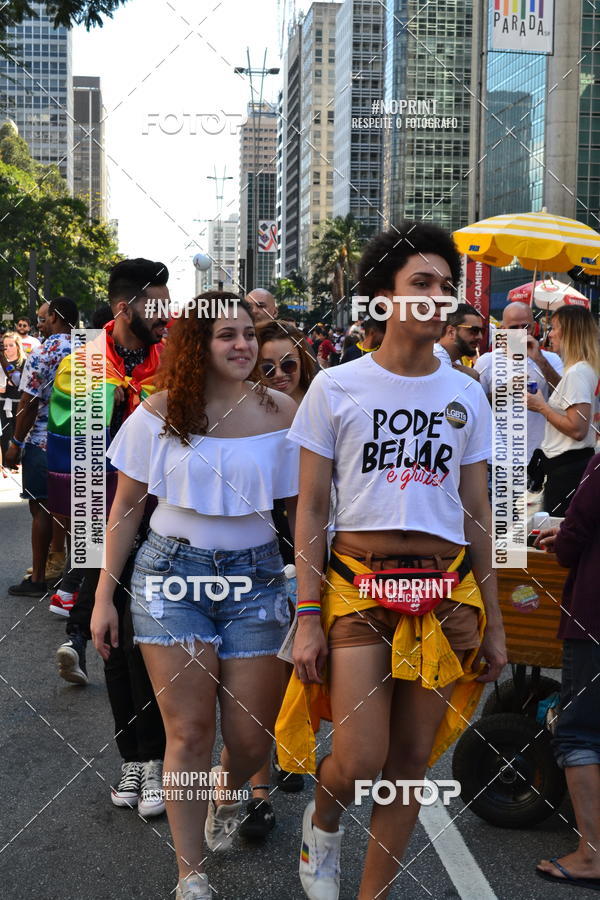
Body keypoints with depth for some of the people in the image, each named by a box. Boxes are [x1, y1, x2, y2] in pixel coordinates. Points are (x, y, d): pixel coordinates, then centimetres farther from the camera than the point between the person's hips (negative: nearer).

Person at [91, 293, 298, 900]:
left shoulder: (282, 413, -1)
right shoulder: (161, 413, -2)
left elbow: (302, 507, 5)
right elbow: (126, 507, 4)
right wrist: (104, 595, 3)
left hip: (254, 575, 1)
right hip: (172, 572, -1)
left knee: (252, 738, 3)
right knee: (189, 732, -2)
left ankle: (227, 792, 41)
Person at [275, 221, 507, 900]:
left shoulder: (466, 394, 9)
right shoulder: (336, 387, 0)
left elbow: (477, 515, 11)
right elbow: (310, 511, 0)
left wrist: (493, 621, 9)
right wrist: (308, 618, -7)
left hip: (445, 590, 3)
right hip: (357, 583, -3)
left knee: (411, 759, 7)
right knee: (360, 761, -9)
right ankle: (322, 820, 27)